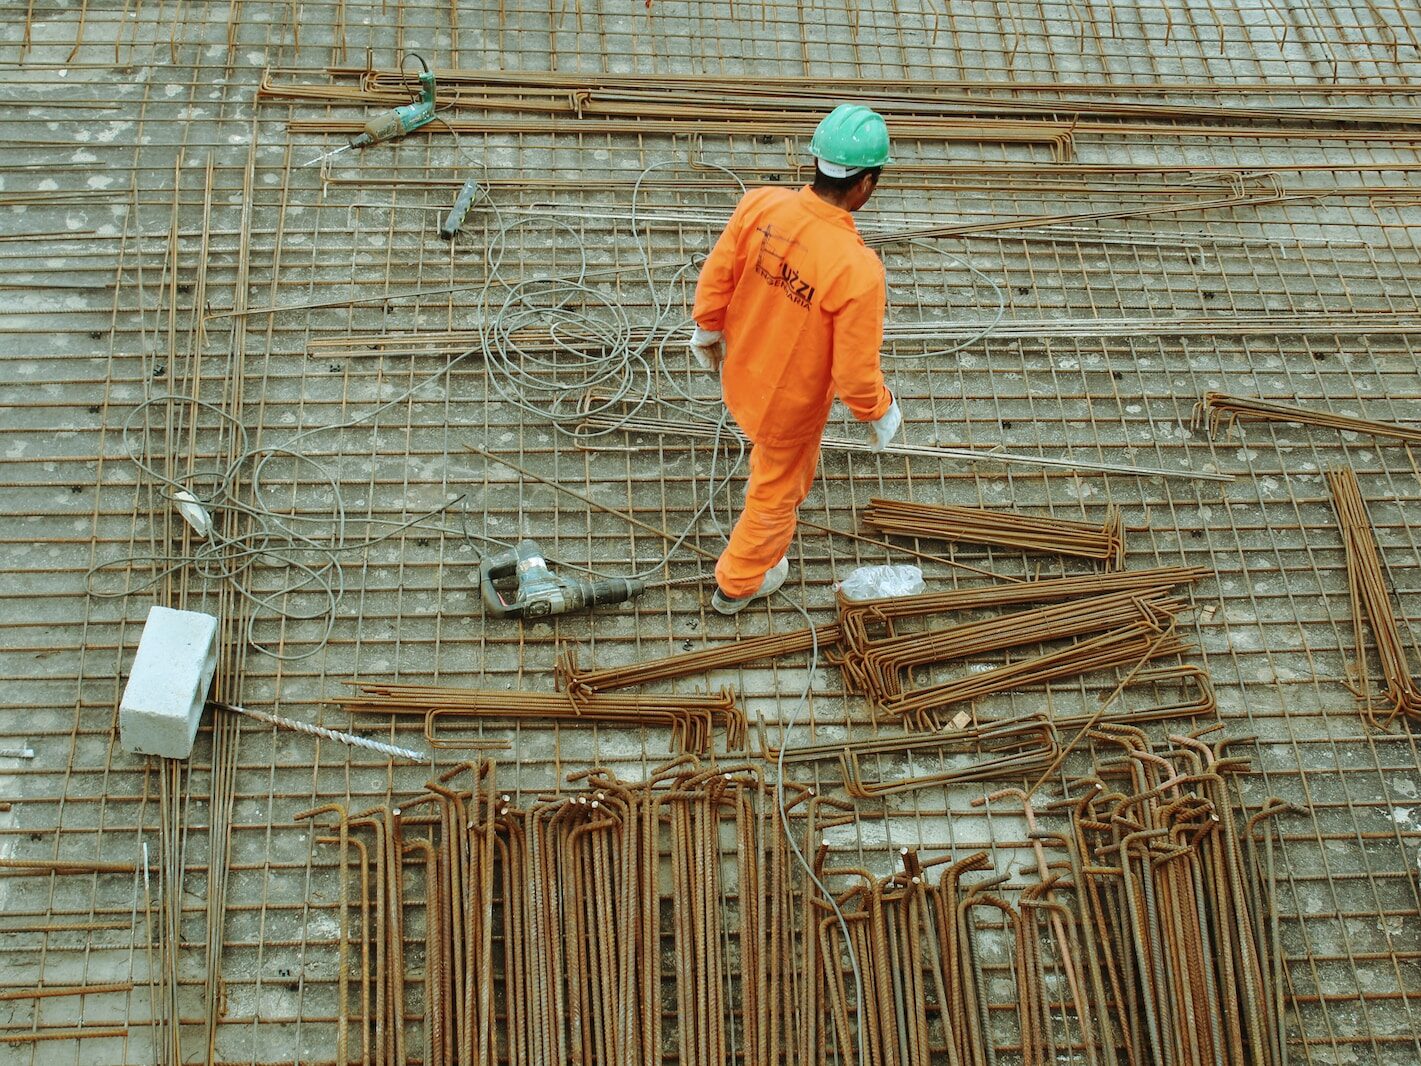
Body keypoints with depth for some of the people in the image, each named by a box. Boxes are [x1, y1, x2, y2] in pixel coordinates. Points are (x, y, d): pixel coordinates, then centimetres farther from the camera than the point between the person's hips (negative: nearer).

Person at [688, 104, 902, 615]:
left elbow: (716, 277, -8)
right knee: (776, 490, 25)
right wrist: (881, 413, -6)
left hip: (741, 373, 5)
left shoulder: (759, 204, -23)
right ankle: (739, 583, 50)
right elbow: (855, 371, -28)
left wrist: (707, 330, 13)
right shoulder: (857, 269, -37)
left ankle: (768, 514, 70)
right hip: (792, 402, -5)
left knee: (775, 454, 38)